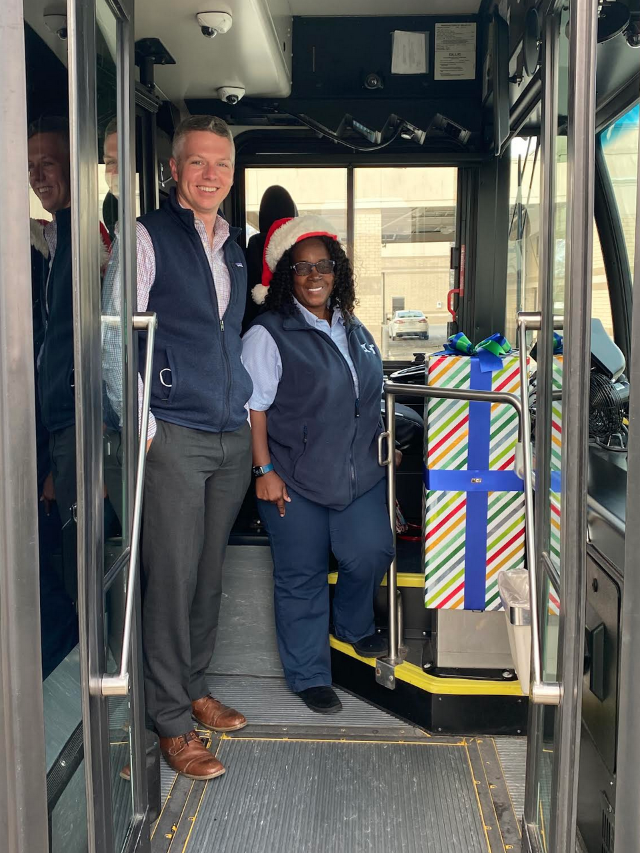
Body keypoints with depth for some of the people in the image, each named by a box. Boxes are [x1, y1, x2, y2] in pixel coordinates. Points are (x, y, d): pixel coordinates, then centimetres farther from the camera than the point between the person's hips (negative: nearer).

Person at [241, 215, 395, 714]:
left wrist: (375, 446, 19)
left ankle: (353, 626, 39)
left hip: (357, 472, 6)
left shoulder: (353, 330, 11)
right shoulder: (269, 335, -9)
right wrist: (265, 471, -15)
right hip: (295, 481, -6)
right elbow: (254, 407, -11)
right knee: (303, 577, 5)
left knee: (373, 552, 6)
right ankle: (309, 677, 22)